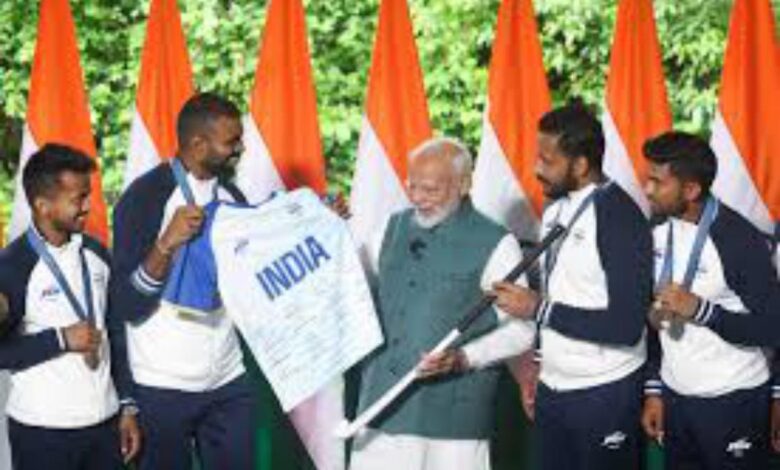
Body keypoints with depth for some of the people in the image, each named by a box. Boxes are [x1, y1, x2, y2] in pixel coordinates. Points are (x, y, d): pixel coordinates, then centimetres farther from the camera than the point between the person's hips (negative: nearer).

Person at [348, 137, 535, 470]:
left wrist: (464, 358, -18)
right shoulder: (393, 228, 12)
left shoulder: (494, 245, -4)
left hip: (453, 413, -4)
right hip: (382, 403, 4)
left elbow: (520, 330, -4)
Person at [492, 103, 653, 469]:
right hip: (551, 389, 7)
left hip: (604, 394, -7)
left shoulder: (620, 218, -17)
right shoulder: (555, 209, 6)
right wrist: (535, 368, 13)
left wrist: (538, 309, -18)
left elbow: (627, 327, -21)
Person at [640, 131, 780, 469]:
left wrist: (699, 309, -27)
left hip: (732, 401, -6)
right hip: (674, 396, 6)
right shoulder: (658, 232, 2)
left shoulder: (740, 240, -19)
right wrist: (654, 390, 9)